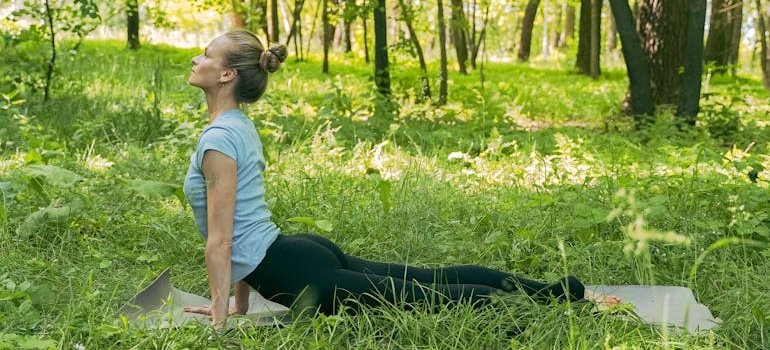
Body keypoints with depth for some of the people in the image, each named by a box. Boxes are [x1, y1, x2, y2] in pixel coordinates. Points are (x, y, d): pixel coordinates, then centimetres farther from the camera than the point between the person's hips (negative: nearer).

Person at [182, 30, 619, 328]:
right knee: (430, 280, 9)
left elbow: (220, 237, -17)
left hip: (297, 273, -9)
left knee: (426, 297, -7)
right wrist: (241, 301, 23)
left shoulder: (219, 137, -16)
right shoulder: (239, 125, 15)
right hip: (301, 255, 9)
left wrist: (220, 315, -11)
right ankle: (563, 291, 12)